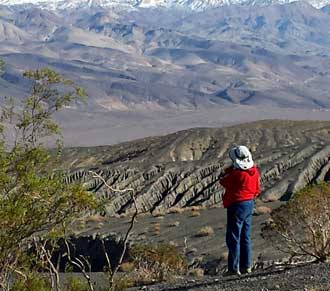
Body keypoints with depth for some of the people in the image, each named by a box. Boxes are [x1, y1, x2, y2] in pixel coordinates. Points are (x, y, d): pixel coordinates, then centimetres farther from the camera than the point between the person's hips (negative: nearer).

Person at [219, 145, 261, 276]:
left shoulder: (236, 173, -21)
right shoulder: (254, 170, 4)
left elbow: (223, 182, -6)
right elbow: (257, 189, 13)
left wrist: (229, 169, 3)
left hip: (237, 205, -8)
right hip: (250, 203, 8)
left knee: (233, 237, -2)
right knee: (245, 237, 16)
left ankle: (234, 268, -2)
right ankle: (246, 265, 20)